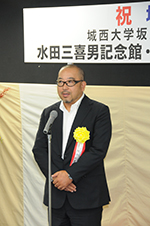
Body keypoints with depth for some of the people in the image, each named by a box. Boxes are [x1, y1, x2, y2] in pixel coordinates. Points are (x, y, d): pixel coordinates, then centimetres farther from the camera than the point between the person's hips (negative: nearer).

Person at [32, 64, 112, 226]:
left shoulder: (99, 111, -3)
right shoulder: (48, 113, 11)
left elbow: (98, 150, -12)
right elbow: (38, 149, 6)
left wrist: (70, 175, -16)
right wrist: (54, 175, -9)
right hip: (56, 196, 4)